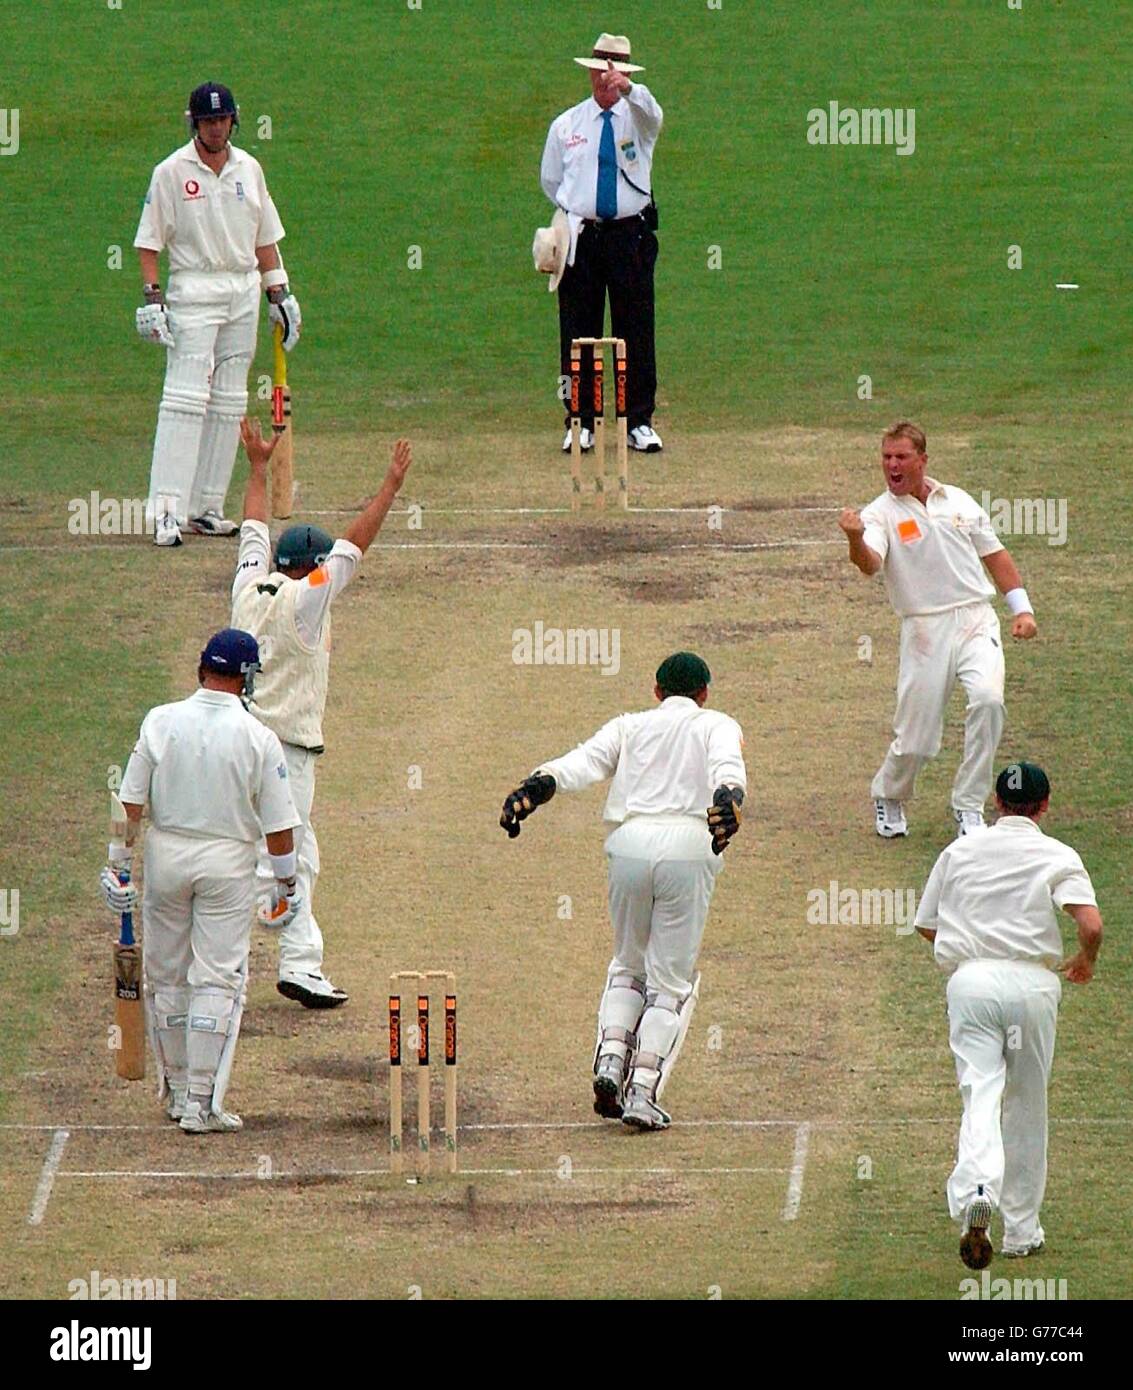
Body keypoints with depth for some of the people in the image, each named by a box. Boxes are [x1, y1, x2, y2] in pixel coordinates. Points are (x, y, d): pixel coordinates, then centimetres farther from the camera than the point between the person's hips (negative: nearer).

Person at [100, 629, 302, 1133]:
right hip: (228, 863, -2)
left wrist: (117, 863, 4)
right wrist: (285, 884, 6)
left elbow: (131, 801, -3)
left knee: (165, 974, 15)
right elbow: (279, 824, -6)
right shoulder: (257, 738, -9)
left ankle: (176, 1087, 25)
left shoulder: (161, 722, -4)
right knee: (218, 980, 0)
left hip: (165, 854, 2)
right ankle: (202, 1102, -4)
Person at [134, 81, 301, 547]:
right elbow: (150, 241, -4)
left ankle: (207, 508, 9)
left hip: (244, 291, 6)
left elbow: (264, 236, 16)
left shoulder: (248, 168, 11)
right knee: (185, 398, -15)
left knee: (229, 403, 5)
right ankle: (166, 510, -20)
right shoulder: (172, 172, -3)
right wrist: (151, 297, -13)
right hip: (193, 290, -6)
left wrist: (279, 293, 11)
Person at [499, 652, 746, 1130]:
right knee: (671, 982, 5)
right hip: (688, 846, -2)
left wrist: (536, 786, -13)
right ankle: (642, 1091, -7)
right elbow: (728, 766, -7)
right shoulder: (717, 726, 17)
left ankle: (610, 1060, 2)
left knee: (628, 967, 22)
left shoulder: (630, 726, 23)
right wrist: (728, 799, -27)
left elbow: (585, 762, 3)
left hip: (630, 843, 2)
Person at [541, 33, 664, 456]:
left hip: (630, 235, -2)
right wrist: (576, 214, 13)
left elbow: (651, 113, -24)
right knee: (578, 332, 2)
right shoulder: (566, 125, 10)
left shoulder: (636, 116, 3)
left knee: (636, 332, 0)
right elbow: (551, 181, 21)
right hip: (581, 238, 2)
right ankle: (581, 423, 7)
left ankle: (639, 422, 5)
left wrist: (627, 89, -43)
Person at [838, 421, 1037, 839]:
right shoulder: (881, 514, 0)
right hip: (924, 629, -2)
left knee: (987, 699, -23)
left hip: (976, 620, 2)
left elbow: (995, 556, 21)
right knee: (915, 737, -4)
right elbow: (870, 564, -20)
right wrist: (856, 539, -42)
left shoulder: (960, 502, 12)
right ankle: (888, 798, 29)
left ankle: (968, 807, -11)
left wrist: (1021, 608, 13)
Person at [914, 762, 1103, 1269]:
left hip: (969, 979, 1)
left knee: (981, 1094, -7)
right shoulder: (1056, 856, 2)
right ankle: (1021, 1228, 17)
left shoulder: (959, 851, 12)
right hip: (1031, 980, -1)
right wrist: (1085, 961, 9)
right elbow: (1091, 924, -12)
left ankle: (976, 1194, -36)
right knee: (1027, 1105, 12)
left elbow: (927, 926, 18)